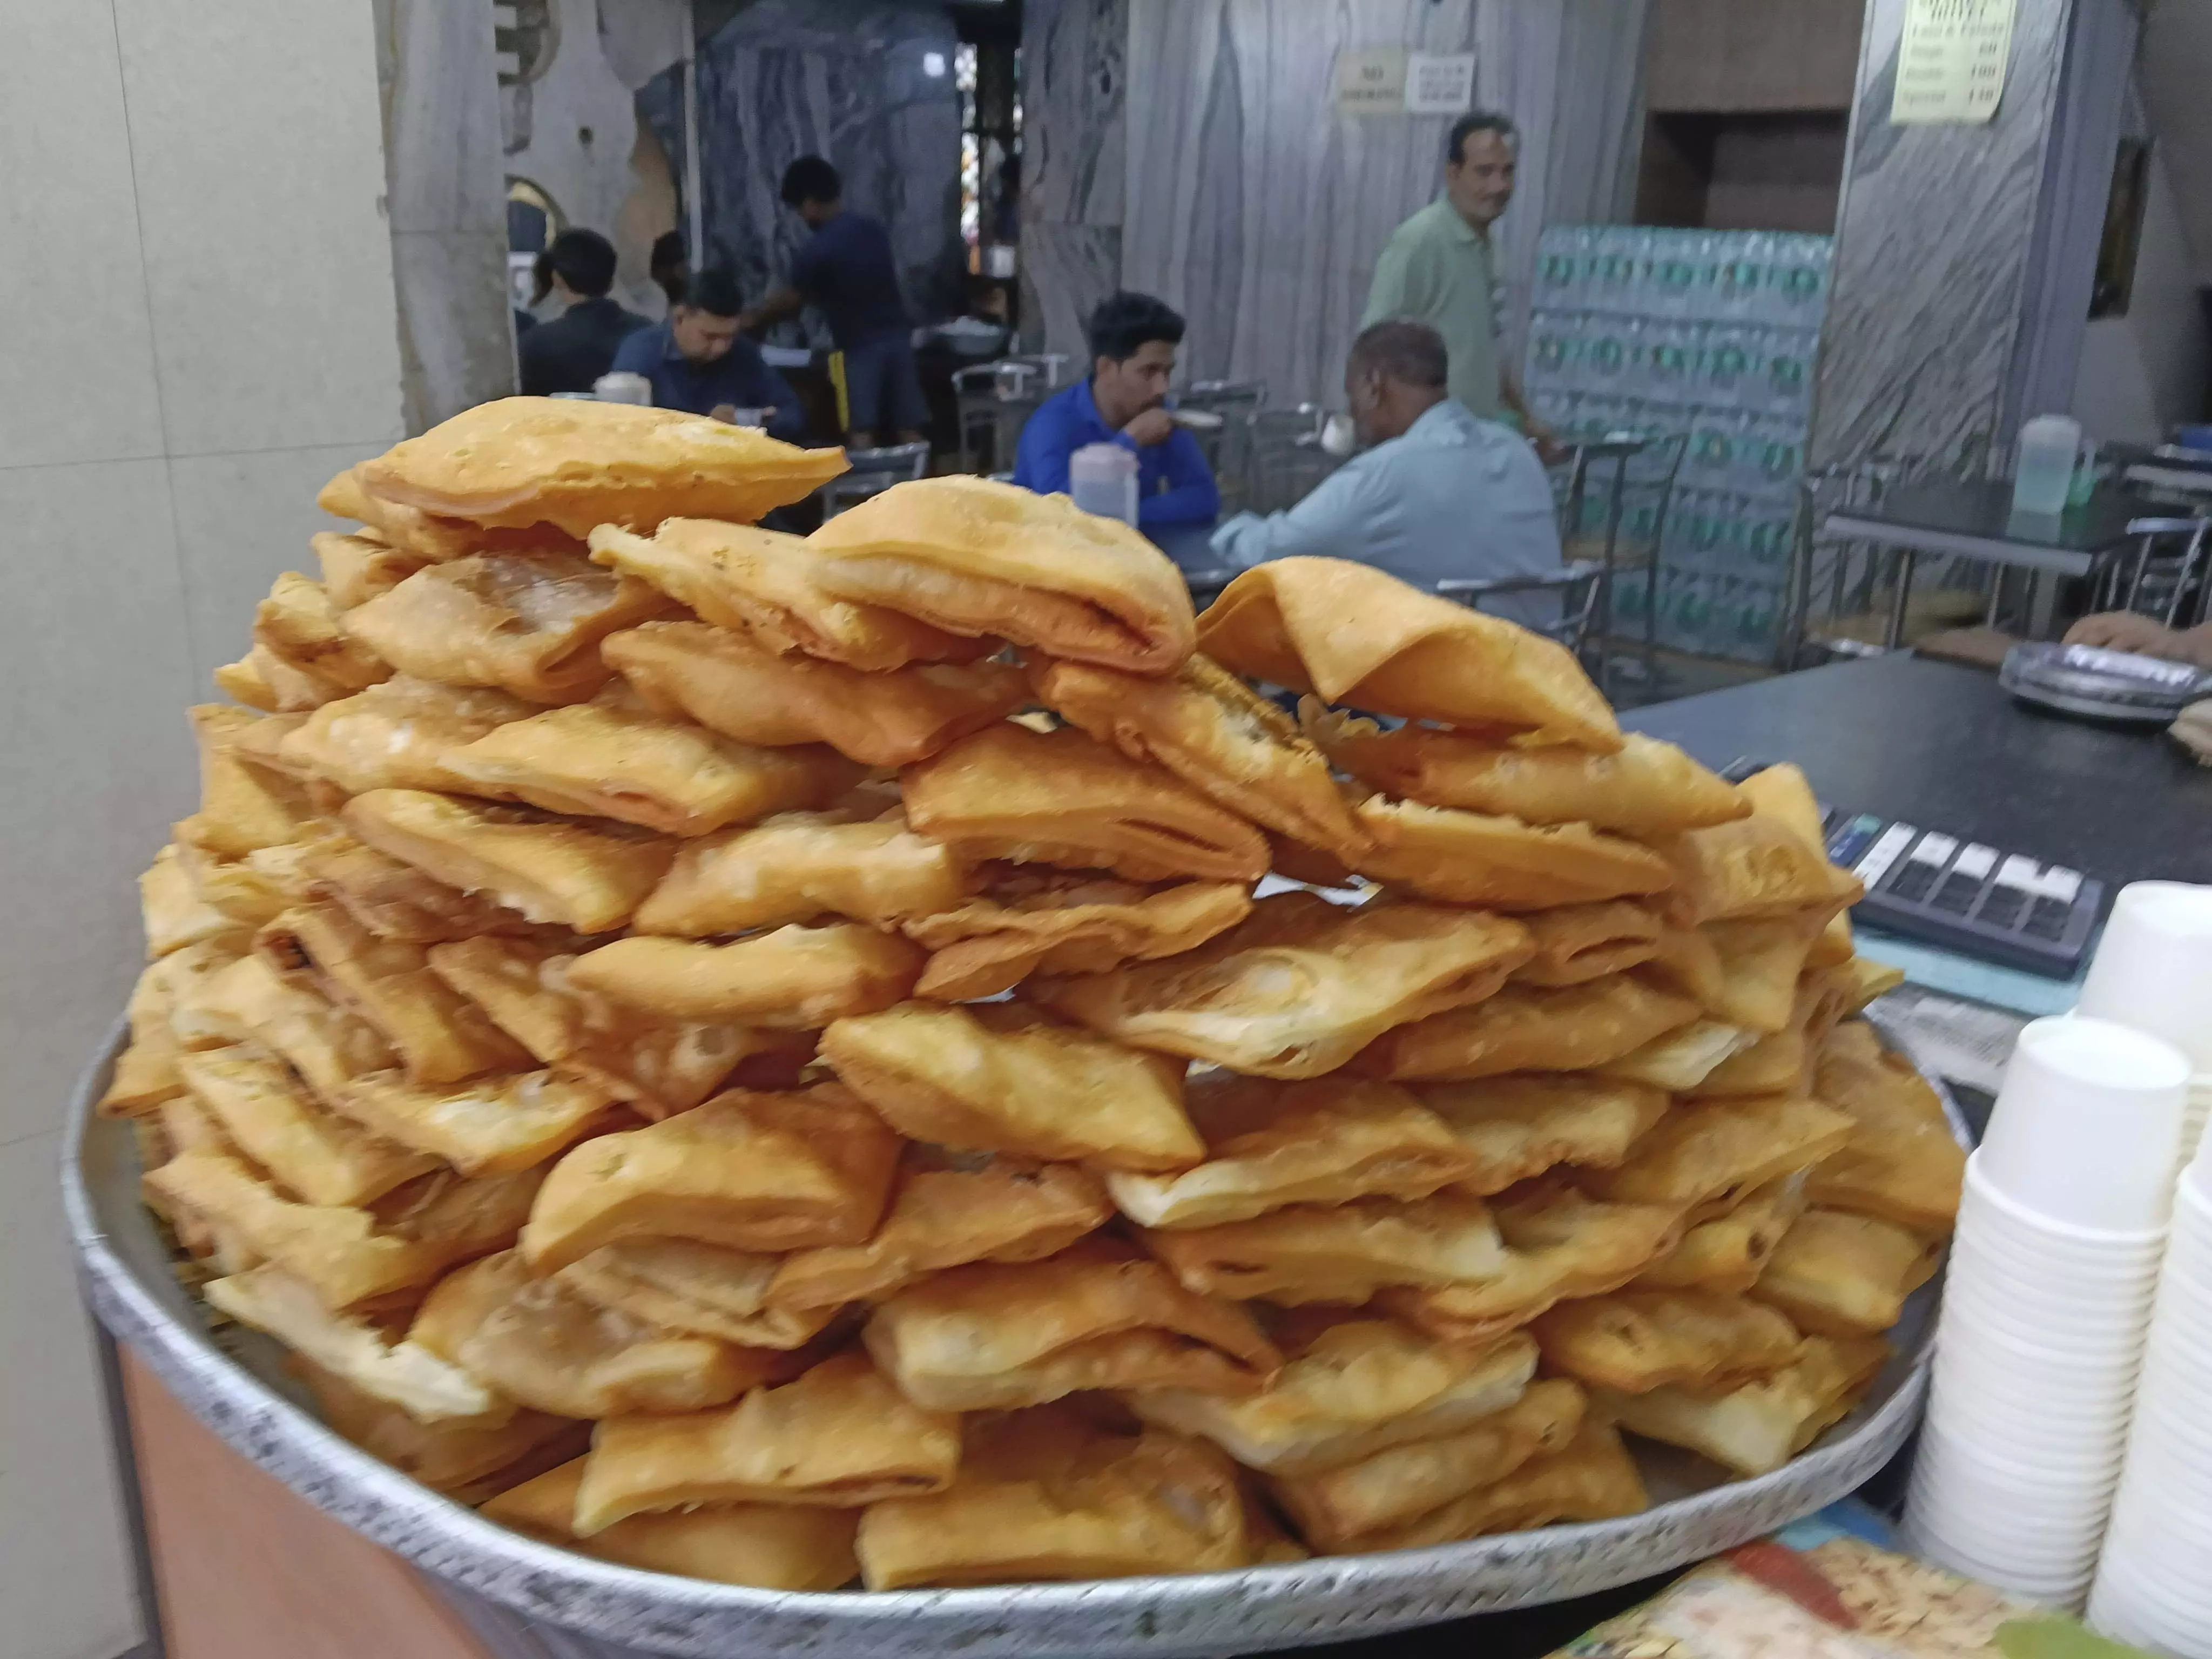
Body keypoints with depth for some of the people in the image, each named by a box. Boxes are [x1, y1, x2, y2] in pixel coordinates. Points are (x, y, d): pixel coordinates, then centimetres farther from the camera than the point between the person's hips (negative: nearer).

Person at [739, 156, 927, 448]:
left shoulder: (818, 249, -10)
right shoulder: (874, 230, 12)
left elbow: (790, 299, 3)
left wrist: (751, 320, 22)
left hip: (862, 347, -6)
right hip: (897, 336, 6)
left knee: (862, 434, -5)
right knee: (909, 431, 3)